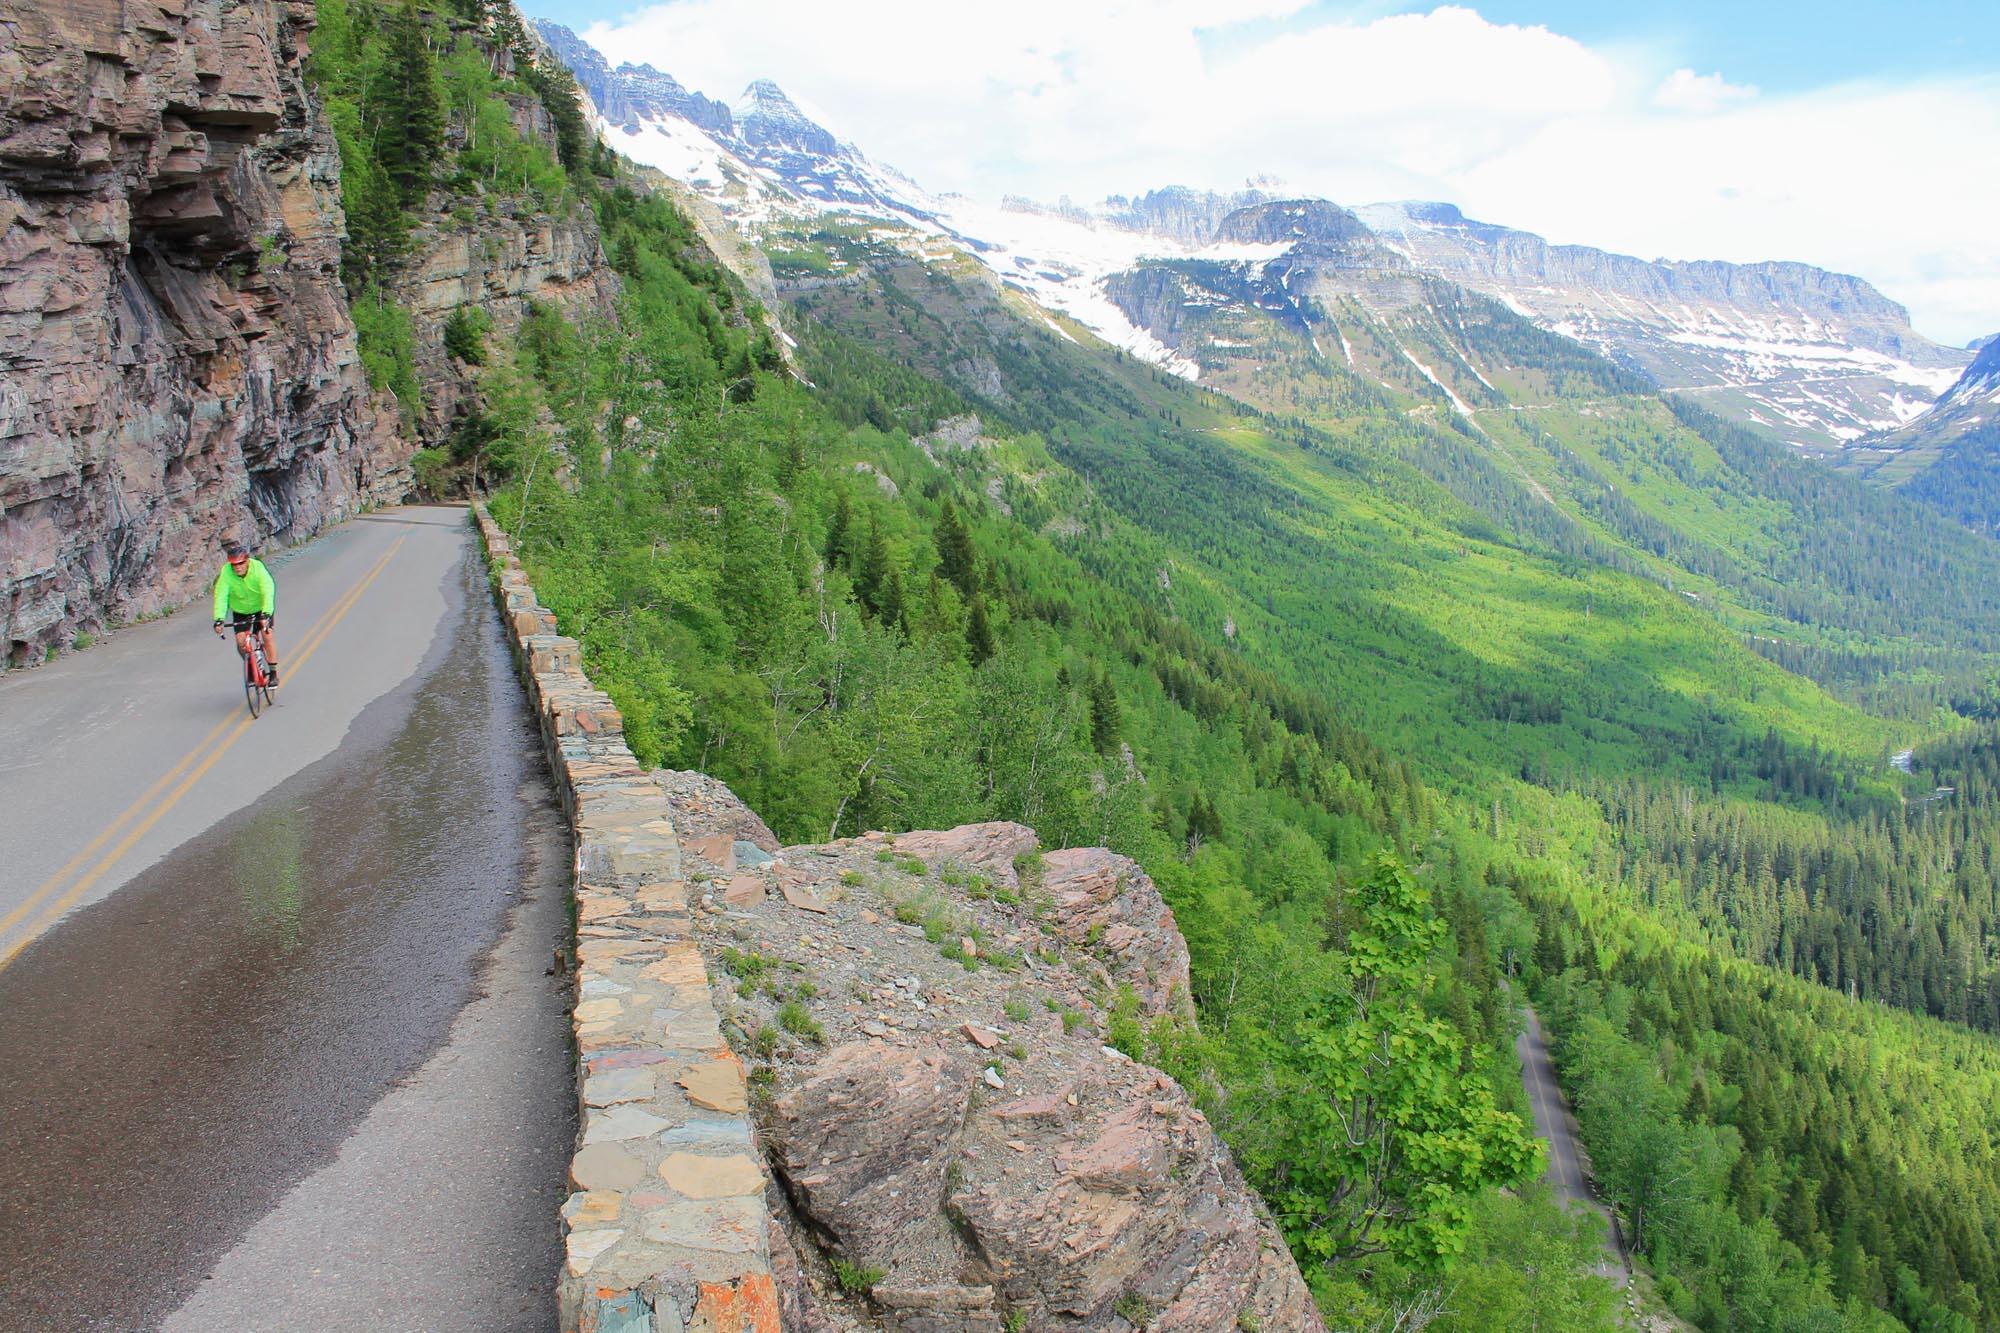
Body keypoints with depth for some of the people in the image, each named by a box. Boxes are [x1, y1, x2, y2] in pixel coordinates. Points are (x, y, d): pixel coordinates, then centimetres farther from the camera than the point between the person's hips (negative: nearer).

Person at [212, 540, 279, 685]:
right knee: (240, 642, -11)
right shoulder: (226, 572, -23)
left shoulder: (257, 567, -28)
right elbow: (220, 596, -28)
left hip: (262, 608, -2)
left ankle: (273, 672, -6)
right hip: (240, 611, 2)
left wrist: (266, 614, -50)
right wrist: (219, 619, -40)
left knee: (267, 635, -17)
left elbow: (268, 592, -37)